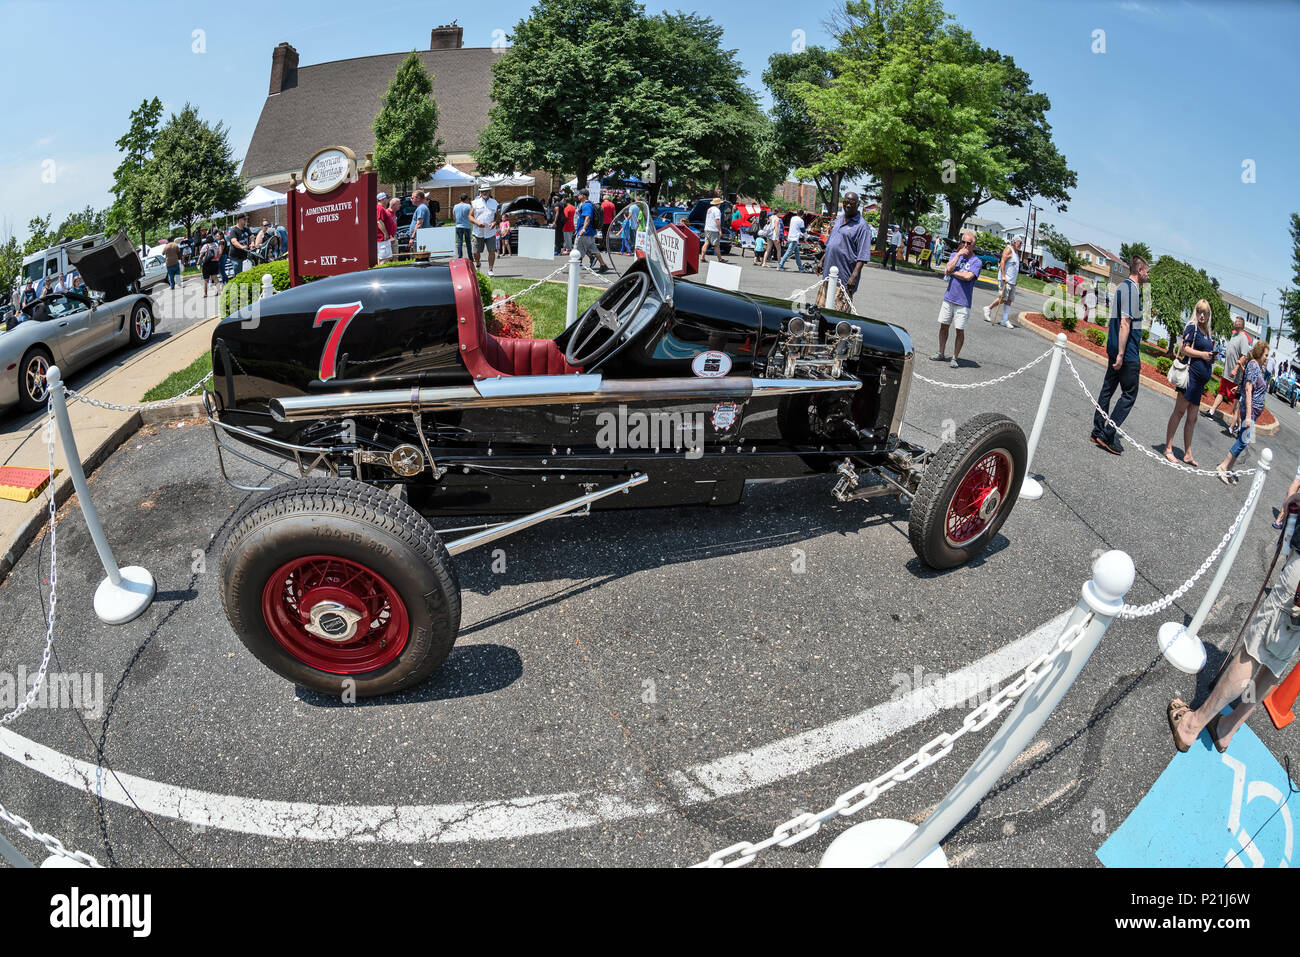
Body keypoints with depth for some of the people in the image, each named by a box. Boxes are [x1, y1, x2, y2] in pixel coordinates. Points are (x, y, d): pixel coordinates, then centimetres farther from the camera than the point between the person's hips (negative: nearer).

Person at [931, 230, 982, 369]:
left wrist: (952, 272, -8)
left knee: (960, 330, -1)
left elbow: (968, 276, -20)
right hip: (948, 298, 4)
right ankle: (941, 354, 22)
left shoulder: (977, 261, -4)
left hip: (963, 302, -4)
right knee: (943, 326, 9)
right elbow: (948, 269, -8)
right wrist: (958, 254, -8)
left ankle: (954, 357, 8)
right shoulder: (955, 255, 10)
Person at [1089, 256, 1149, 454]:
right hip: (1127, 352, -10)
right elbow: (1125, 323, -22)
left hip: (1115, 349, 10)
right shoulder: (1132, 289, -15)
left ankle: (1097, 432, 18)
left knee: (1108, 388, 13)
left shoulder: (1122, 286, 15)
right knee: (1129, 395, -4)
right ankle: (1108, 436, -5)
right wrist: (1121, 354, -24)